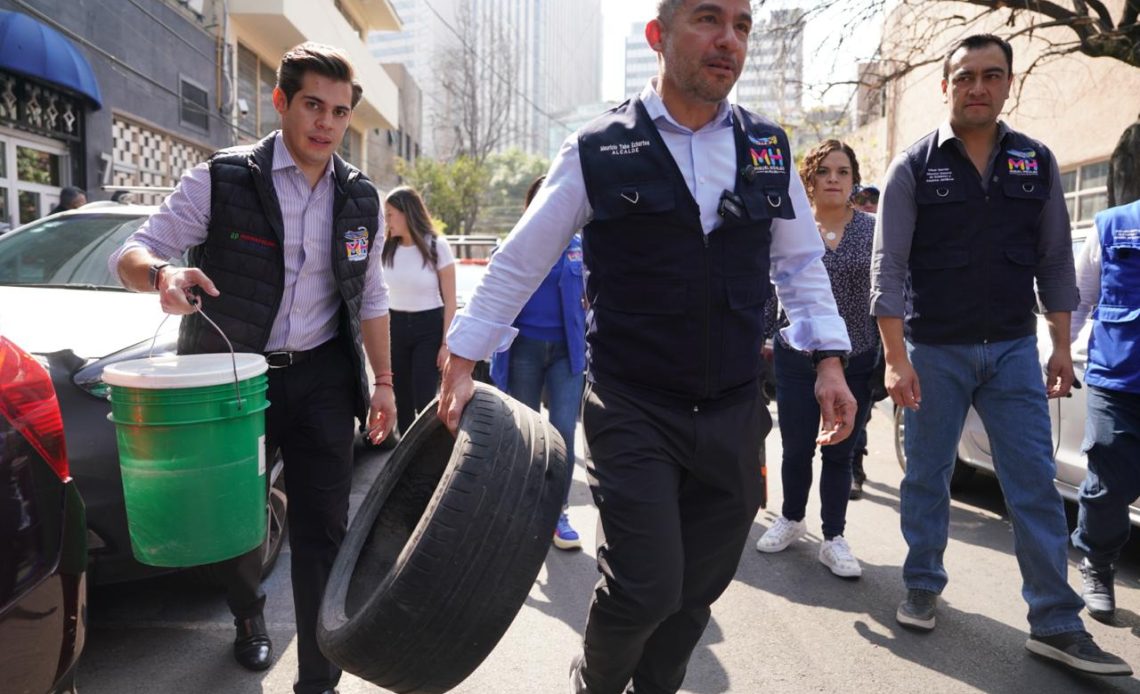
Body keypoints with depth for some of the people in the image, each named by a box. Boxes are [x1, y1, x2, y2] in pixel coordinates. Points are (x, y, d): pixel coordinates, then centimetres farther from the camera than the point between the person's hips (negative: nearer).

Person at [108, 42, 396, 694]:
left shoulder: (362, 200, 3)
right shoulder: (222, 179, -8)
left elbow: (371, 299, 11)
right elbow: (132, 252, -6)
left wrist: (383, 382, 8)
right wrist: (162, 273, -30)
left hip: (322, 377, 2)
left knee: (324, 530, 0)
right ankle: (249, 613, 46)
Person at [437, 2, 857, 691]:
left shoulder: (770, 148, 7)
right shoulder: (598, 150, -5)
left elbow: (801, 263, 14)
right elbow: (518, 263, 0)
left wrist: (829, 360, 5)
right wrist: (463, 363, 0)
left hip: (736, 413, 4)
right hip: (632, 411, -4)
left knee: (702, 584, 13)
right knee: (644, 588, -5)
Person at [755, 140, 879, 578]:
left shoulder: (872, 229, 1)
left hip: (856, 362, 0)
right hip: (797, 359, 0)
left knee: (840, 454, 8)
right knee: (796, 449, 10)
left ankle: (833, 539, 21)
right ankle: (792, 519, 34)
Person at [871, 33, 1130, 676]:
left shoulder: (1038, 163, 7)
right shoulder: (914, 168, -3)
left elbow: (1055, 262, 10)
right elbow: (889, 267, -9)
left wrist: (1061, 348, 6)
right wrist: (896, 358, -15)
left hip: (1013, 350, 3)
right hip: (935, 351, -2)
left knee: (1036, 486, 3)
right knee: (927, 478, 8)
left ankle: (1056, 623, 13)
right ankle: (924, 588, 26)